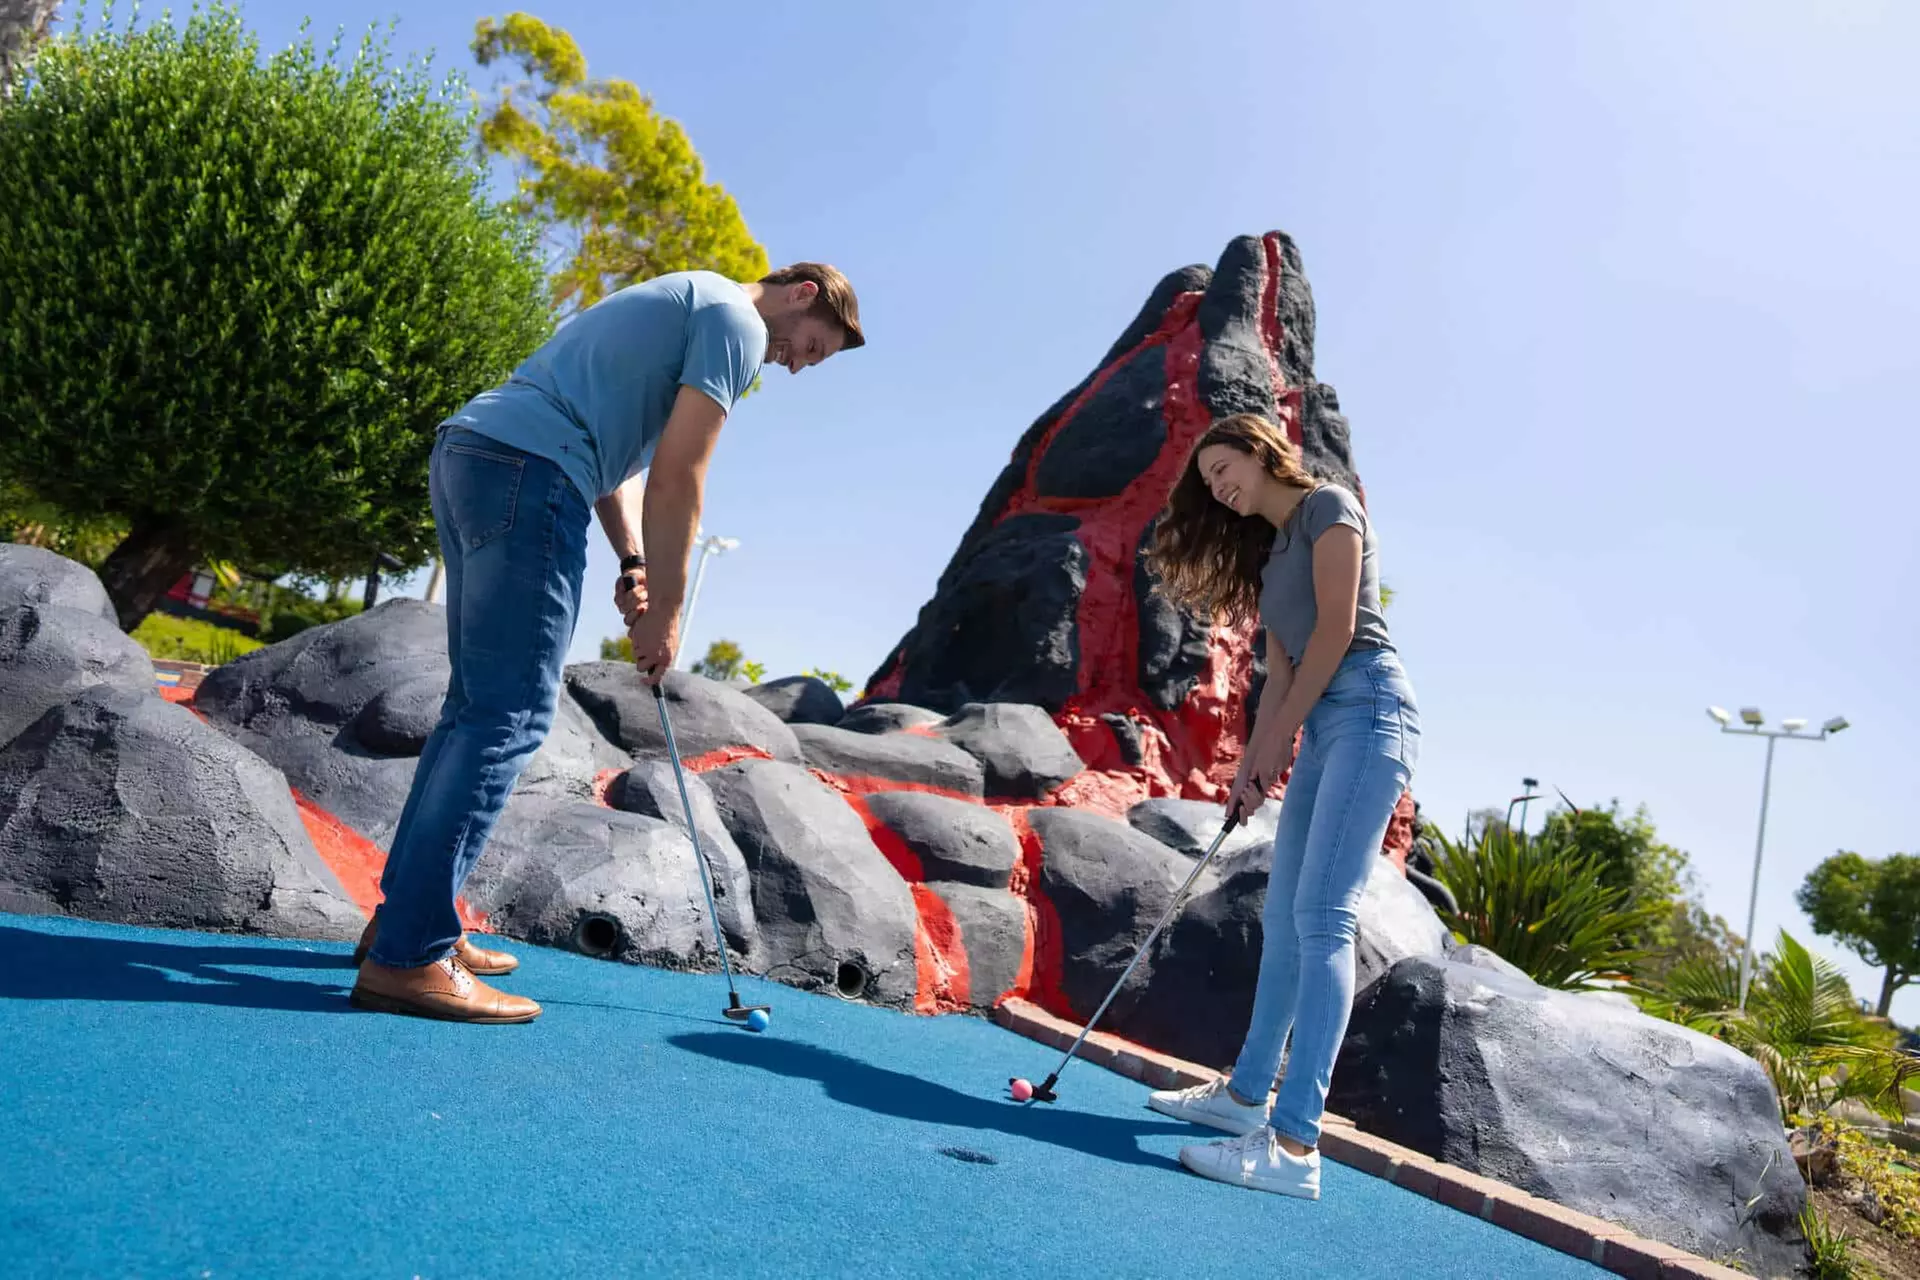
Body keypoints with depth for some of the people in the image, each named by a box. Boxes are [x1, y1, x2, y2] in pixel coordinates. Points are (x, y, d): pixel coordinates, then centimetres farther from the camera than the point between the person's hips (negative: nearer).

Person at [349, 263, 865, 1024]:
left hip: (464, 450, 10)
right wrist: (666, 609, -4)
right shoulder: (736, 320, -1)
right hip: (527, 473, -10)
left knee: (477, 706, 12)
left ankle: (407, 916, 17)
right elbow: (677, 473, -9)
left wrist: (634, 567, 12)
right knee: (510, 718, -11)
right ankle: (409, 957, -12)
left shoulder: (678, 303, 30)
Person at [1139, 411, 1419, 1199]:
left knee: (1321, 918, -17)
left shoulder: (1328, 507, -1)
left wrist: (1278, 738, -8)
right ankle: (1247, 1094, 22)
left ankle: (1294, 1143, -20)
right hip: (1322, 727, 9)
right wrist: (1253, 761, 7)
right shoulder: (1270, 550, 23)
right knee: (1284, 918, 11)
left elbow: (1337, 627, -11)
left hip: (1367, 711, -9)